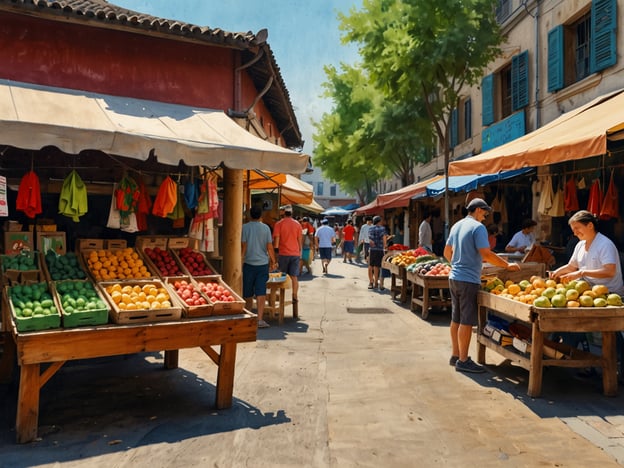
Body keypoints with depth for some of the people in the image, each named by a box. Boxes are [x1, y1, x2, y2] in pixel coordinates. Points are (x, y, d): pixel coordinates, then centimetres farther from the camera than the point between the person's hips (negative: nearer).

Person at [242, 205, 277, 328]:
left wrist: (240, 260, 2)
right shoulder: (266, 228, 0)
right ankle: (260, 319, -5)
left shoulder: (245, 227, -4)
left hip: (249, 263, -1)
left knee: (248, 293, 11)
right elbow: (270, 247, 1)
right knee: (261, 293, 0)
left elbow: (243, 246, -6)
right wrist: (273, 261, 13)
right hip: (263, 263, 1)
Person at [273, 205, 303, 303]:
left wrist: (275, 252, -3)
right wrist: (300, 252, 17)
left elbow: (276, 239, -8)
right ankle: (295, 297, 4)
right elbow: (300, 240, 8)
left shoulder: (279, 224, -4)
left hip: (283, 253, -2)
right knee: (294, 277, 5)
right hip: (295, 254, 2)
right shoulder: (297, 224, 5)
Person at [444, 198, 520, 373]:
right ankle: (463, 361, 1)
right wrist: (508, 265, -11)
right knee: (466, 321, -3)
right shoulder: (478, 227, -12)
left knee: (456, 319, 14)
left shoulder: (457, 226, 13)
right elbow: (486, 254, -20)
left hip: (454, 277, 9)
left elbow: (447, 252, 19)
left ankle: (455, 355, 22)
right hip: (468, 280, -9)